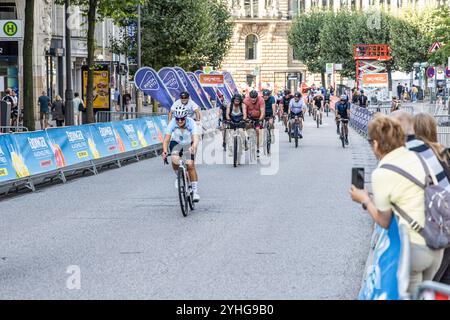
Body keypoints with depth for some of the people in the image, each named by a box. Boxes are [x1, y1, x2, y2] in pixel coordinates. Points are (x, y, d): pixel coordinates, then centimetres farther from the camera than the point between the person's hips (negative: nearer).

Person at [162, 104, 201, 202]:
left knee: (190, 165, -19)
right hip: (176, 143, 1)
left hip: (189, 144, -1)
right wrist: (164, 151, -49)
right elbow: (166, 139, -33)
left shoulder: (191, 123, -30)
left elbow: (196, 138, -41)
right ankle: (178, 176, 3)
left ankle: (195, 191, -9)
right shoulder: (172, 123, -27)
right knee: (175, 159, -28)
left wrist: (194, 147, -62)